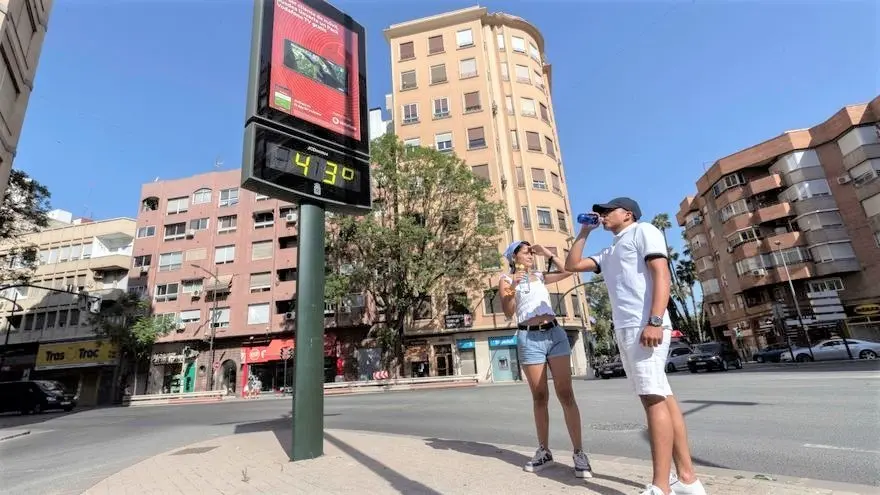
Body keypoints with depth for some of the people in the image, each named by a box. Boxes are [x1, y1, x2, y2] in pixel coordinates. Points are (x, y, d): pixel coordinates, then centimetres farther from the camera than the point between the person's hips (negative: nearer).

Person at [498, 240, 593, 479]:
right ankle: (544, 451, 18)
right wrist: (513, 287, -16)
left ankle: (579, 453, 2)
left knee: (566, 394, -2)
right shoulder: (506, 279, 8)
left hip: (555, 333, 3)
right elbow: (508, 312, -2)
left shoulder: (541, 276, 19)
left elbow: (567, 271, 12)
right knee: (539, 397, 4)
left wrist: (547, 253, 14)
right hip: (529, 338, -2)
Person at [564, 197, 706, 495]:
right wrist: (584, 232, 23)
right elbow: (572, 265, 26)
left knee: (655, 399, -10)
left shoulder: (643, 231, 5)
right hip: (625, 330, 8)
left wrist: (655, 321, -20)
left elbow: (662, 274, -9)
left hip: (644, 327, -8)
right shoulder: (608, 254, 27)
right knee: (662, 398, 6)